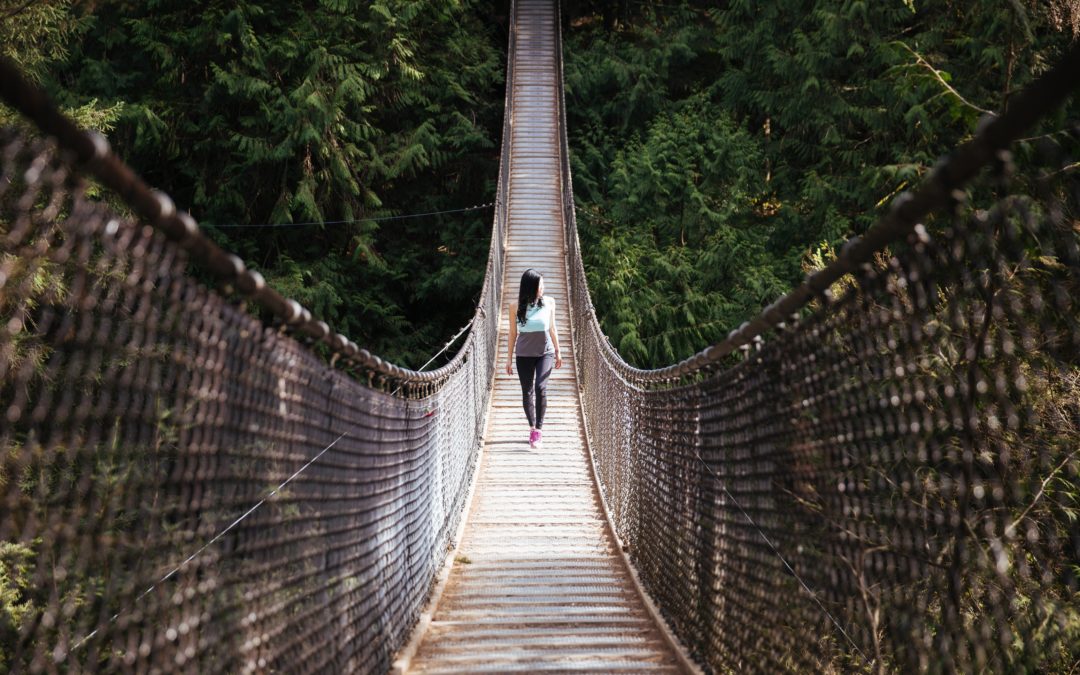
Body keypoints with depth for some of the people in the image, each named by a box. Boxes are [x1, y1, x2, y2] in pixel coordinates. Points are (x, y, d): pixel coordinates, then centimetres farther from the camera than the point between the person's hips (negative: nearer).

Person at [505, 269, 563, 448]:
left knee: (540, 388, -17)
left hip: (545, 353, 0)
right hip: (524, 354, 0)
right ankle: (532, 428, 23)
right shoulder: (516, 307, -7)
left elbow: (552, 329, 7)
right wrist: (509, 357, 3)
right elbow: (513, 333, 2)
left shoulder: (549, 302, -3)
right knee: (527, 392, 6)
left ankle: (539, 428, -10)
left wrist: (558, 352, 10)